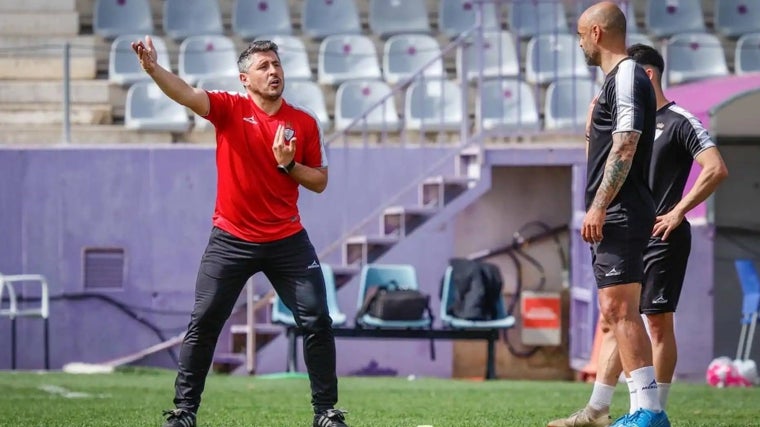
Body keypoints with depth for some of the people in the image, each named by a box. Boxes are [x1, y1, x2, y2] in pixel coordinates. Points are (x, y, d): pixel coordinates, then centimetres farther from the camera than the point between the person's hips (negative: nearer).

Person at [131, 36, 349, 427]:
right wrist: (152, 68, -42)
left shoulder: (304, 123, 1)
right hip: (231, 240, -2)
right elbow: (187, 95, -23)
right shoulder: (230, 109, -5)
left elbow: (319, 183, 6)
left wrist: (288, 164, -14)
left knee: (317, 321, -1)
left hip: (287, 240, 2)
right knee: (203, 323, -2)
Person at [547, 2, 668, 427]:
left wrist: (598, 206, -23)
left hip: (623, 216, -11)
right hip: (616, 218, 11)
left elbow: (625, 146, -20)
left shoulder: (626, 77, -11)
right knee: (615, 313, 11)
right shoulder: (621, 79, 20)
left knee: (620, 311, -15)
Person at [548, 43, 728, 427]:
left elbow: (716, 169, -17)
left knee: (658, 322, -6)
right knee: (612, 322, 6)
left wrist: (677, 212, -17)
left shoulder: (678, 122, -8)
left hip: (661, 238, -9)